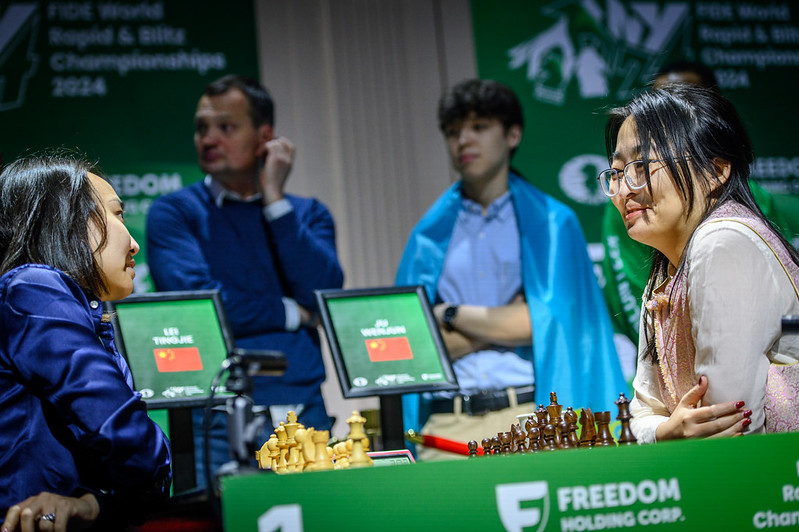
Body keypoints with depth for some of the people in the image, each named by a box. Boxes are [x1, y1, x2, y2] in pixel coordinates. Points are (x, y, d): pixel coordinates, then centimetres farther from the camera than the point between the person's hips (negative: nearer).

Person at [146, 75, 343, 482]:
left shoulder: (308, 214, 15)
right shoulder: (173, 213, 5)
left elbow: (325, 295, -4)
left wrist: (274, 199, -2)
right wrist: (290, 313, -1)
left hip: (304, 413, 3)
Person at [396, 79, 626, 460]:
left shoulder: (551, 222, 8)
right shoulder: (430, 235, 13)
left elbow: (547, 322, -2)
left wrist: (453, 315, 3)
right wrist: (504, 322, -2)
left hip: (532, 415, -1)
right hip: (448, 424, 1)